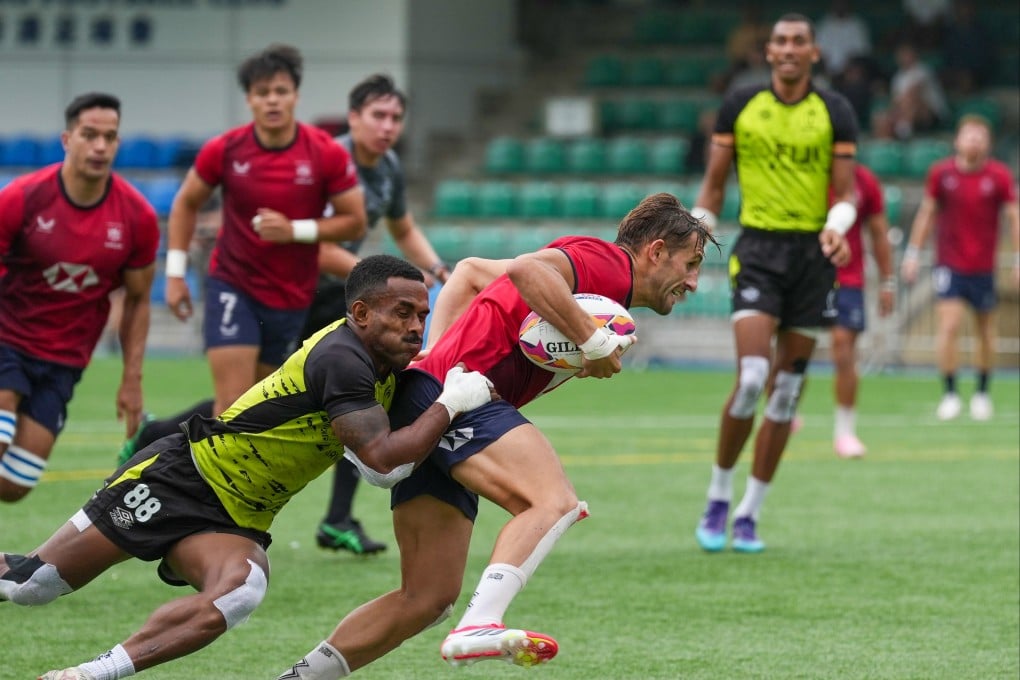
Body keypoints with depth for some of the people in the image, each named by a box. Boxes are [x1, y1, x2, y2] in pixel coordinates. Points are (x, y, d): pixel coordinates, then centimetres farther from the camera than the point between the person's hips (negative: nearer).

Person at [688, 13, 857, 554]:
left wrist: (836, 229, -18)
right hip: (758, 248, -1)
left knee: (786, 391, 3)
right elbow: (713, 185, 10)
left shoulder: (835, 113, 4)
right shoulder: (739, 107, 4)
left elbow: (846, 193, 3)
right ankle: (718, 499, 1)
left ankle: (749, 515, 12)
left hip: (813, 252, 2)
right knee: (750, 378, -17)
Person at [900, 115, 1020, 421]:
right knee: (949, 325, -13)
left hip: (984, 267, 1)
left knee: (986, 331, 8)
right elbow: (927, 212, 9)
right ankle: (949, 393, -7)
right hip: (949, 266, -1)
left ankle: (982, 392, 23)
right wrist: (913, 253, 8)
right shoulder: (941, 173, -2)